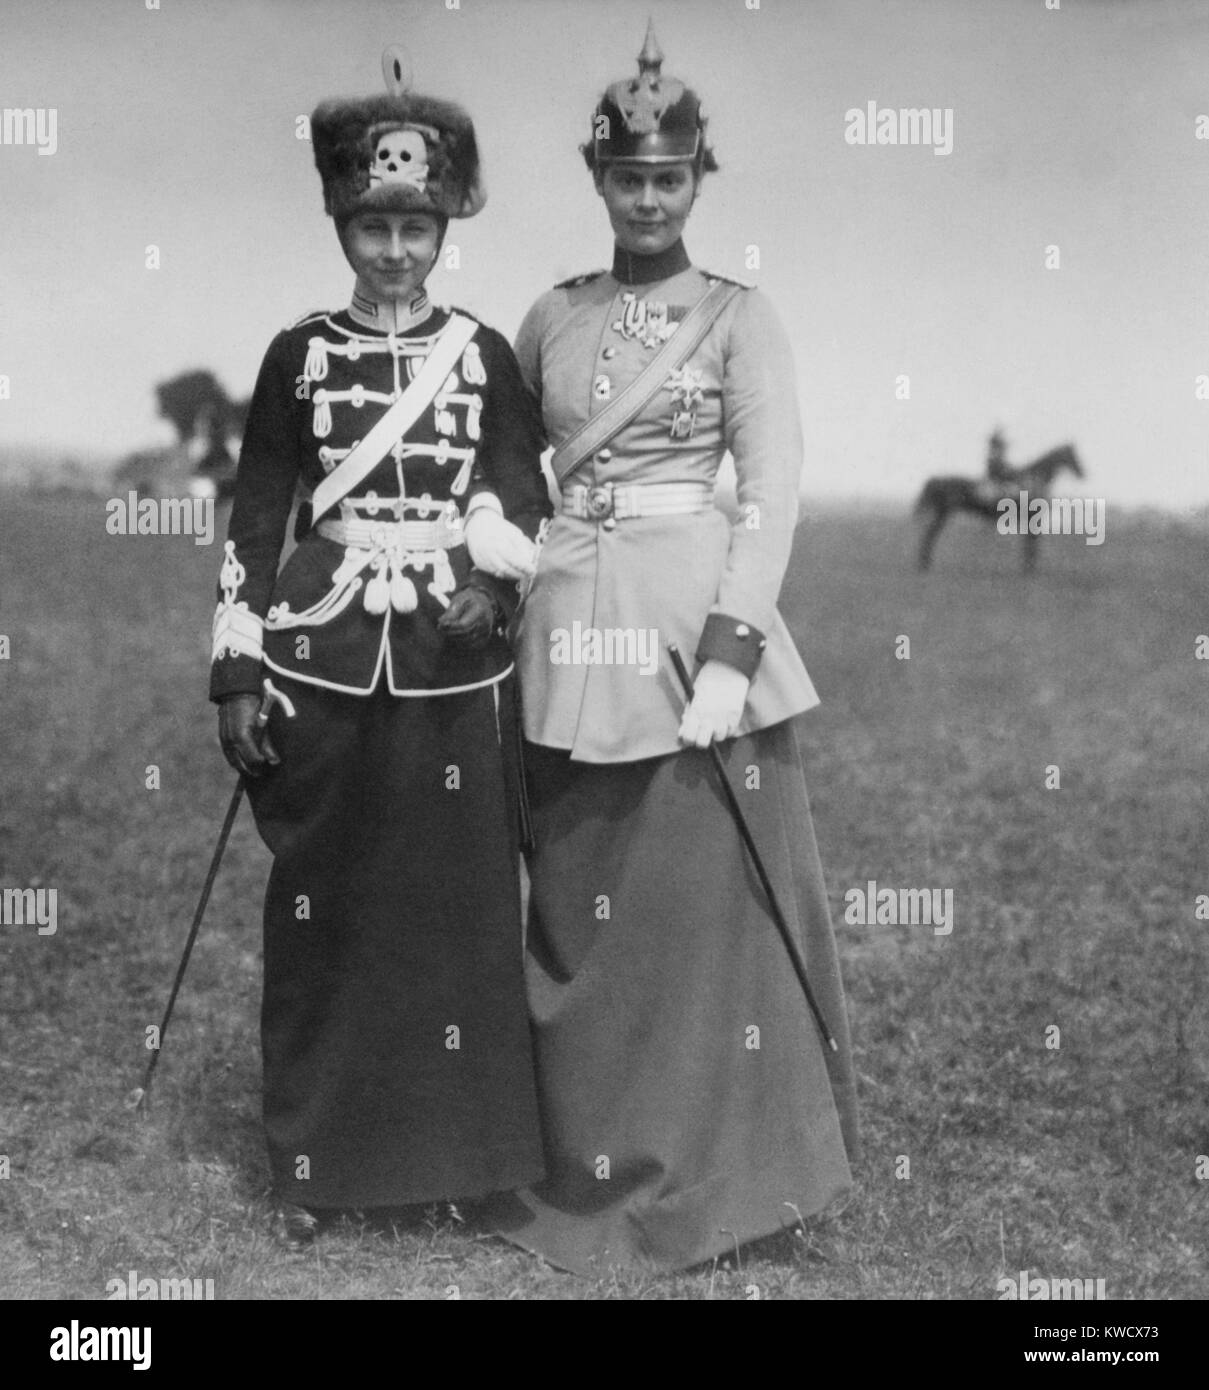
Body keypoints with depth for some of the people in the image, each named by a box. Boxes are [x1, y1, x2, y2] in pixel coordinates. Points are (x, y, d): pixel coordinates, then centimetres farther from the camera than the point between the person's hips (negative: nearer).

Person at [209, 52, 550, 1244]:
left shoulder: (483, 354, 6)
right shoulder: (297, 356, 4)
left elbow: (523, 498, 5)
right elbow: (254, 519, 3)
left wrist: (490, 579, -16)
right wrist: (237, 676, -1)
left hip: (455, 666, 0)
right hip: (321, 661, 0)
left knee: (460, 906, 4)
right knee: (319, 909, 5)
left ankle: (462, 1146, 19)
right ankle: (312, 1160, 18)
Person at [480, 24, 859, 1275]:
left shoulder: (737, 318, -1)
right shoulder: (553, 316, 11)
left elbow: (772, 494, -8)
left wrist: (730, 652, -18)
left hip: (697, 619, -4)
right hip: (572, 624, 4)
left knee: (711, 894, 0)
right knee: (578, 903, 10)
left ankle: (715, 1165, 15)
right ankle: (586, 1161, 26)